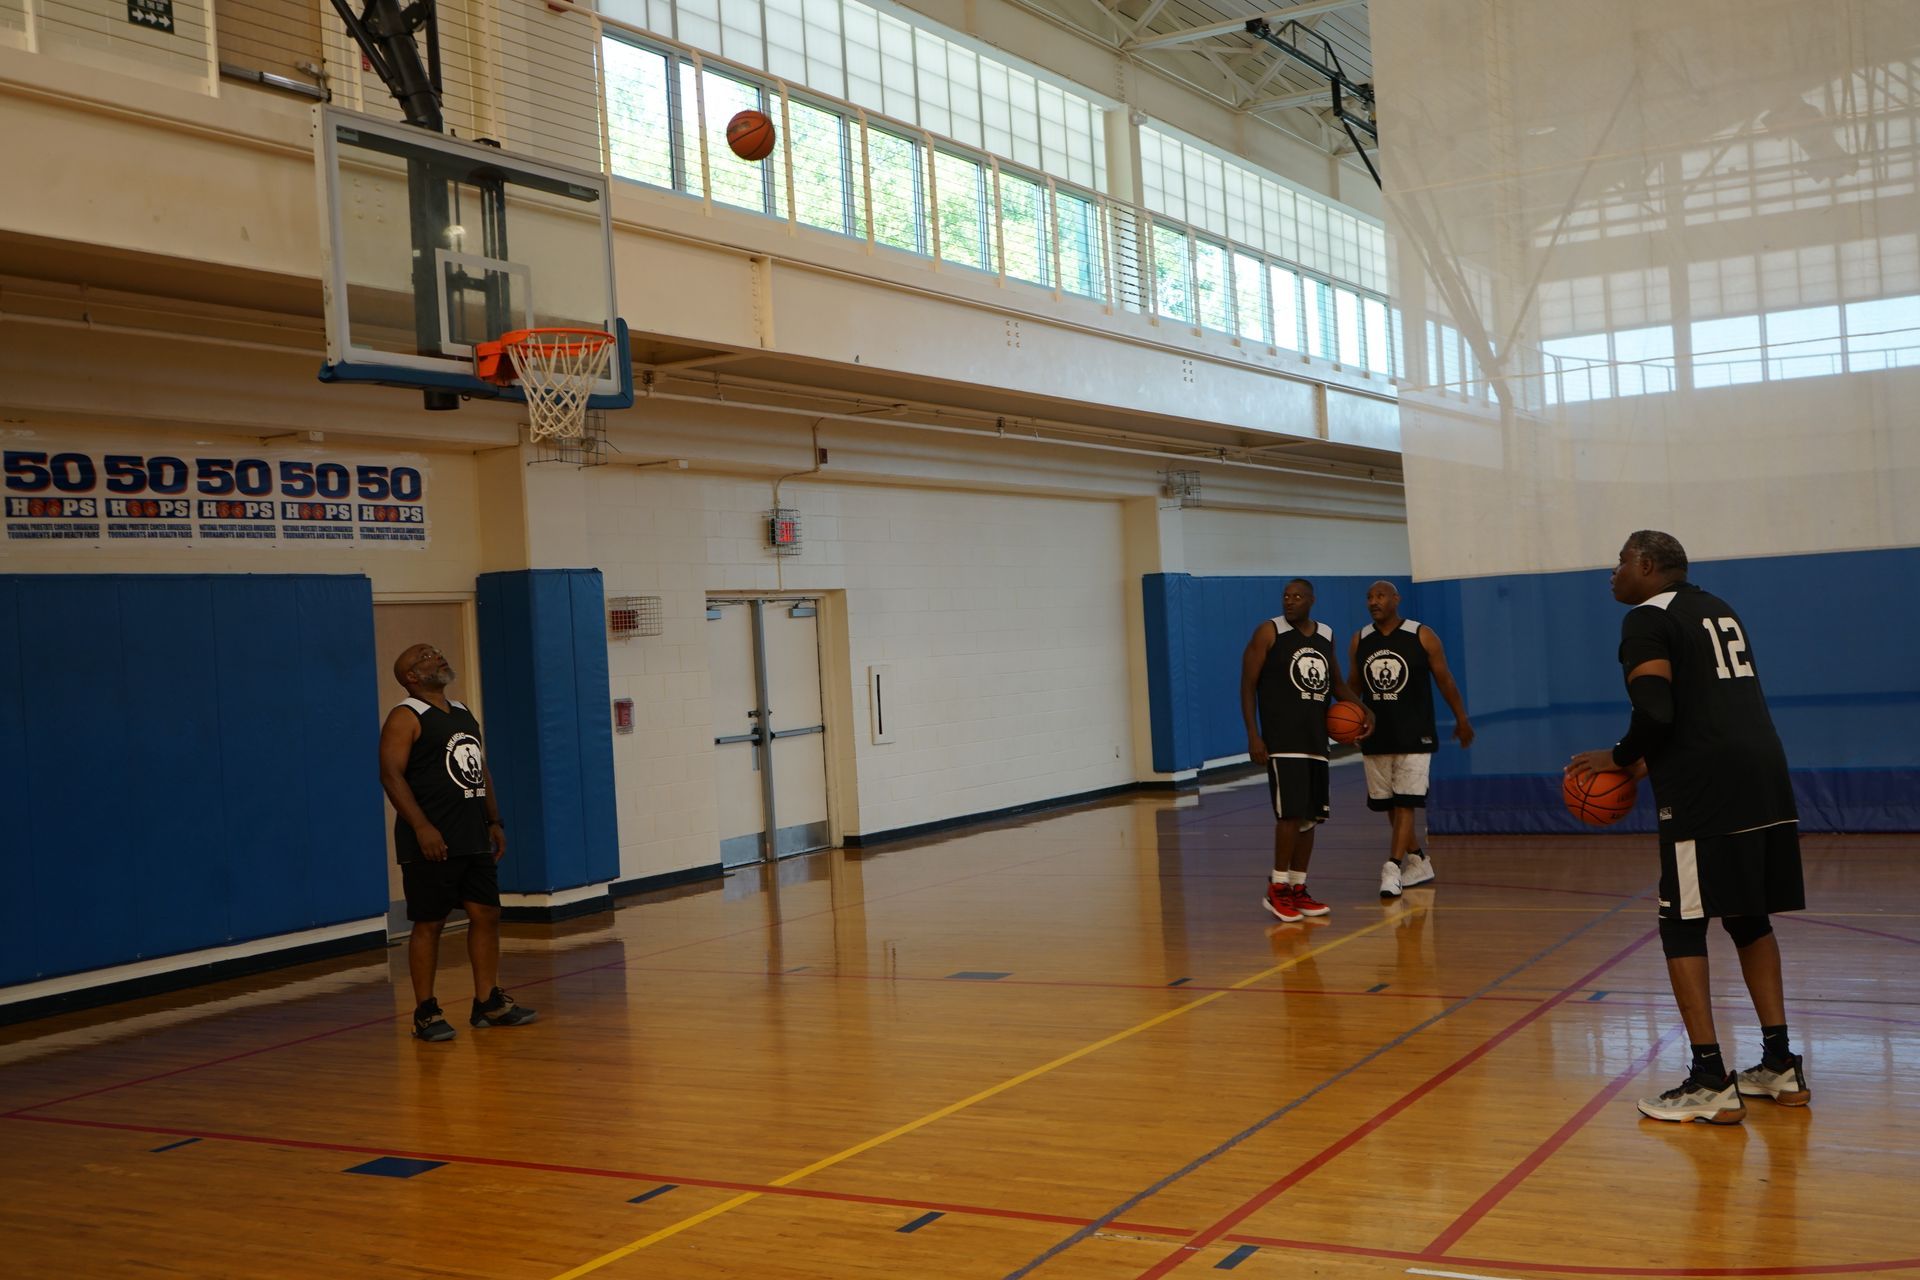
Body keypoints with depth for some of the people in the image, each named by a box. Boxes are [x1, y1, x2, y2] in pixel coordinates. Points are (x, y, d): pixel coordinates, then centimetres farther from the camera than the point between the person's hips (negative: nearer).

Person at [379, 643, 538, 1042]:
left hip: (474, 840, 8)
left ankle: (488, 1002, 17)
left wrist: (494, 821, 15)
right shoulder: (405, 718, -7)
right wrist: (421, 827, -24)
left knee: (486, 914, 8)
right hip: (432, 844, -8)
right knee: (428, 924, -2)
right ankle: (425, 1012, 6)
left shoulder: (464, 715, 17)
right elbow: (391, 774, -16)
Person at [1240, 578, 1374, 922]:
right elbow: (1248, 685, -6)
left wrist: (1363, 709, 9)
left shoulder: (1326, 635, 12)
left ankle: (1298, 889, 16)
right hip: (1283, 740, -6)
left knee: (1309, 817, 7)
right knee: (1291, 813, -14)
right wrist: (1253, 735, -14)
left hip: (1316, 739, 6)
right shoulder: (1269, 632, -5)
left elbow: (1336, 682, 25)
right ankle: (1277, 889, -3)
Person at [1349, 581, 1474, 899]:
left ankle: (1392, 869, -14)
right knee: (1390, 806, 11)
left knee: (1405, 804, -10)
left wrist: (1462, 720, 6)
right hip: (1376, 737, 4)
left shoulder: (1422, 636, -6)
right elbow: (1354, 685, 12)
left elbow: (1445, 680, 1)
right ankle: (1418, 862, 26)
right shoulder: (1359, 641, 4)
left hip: (1414, 736, -4)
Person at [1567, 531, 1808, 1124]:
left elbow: (1655, 714, -17)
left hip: (1705, 791, -8)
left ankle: (1711, 1083, -1)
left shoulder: (1647, 619, -5)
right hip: (1766, 773, 8)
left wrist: (1620, 757, 1)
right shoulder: (1718, 609, 21)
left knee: (1682, 926, 0)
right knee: (1750, 919, 19)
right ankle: (1781, 1066, 21)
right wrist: (1655, 759, 26)